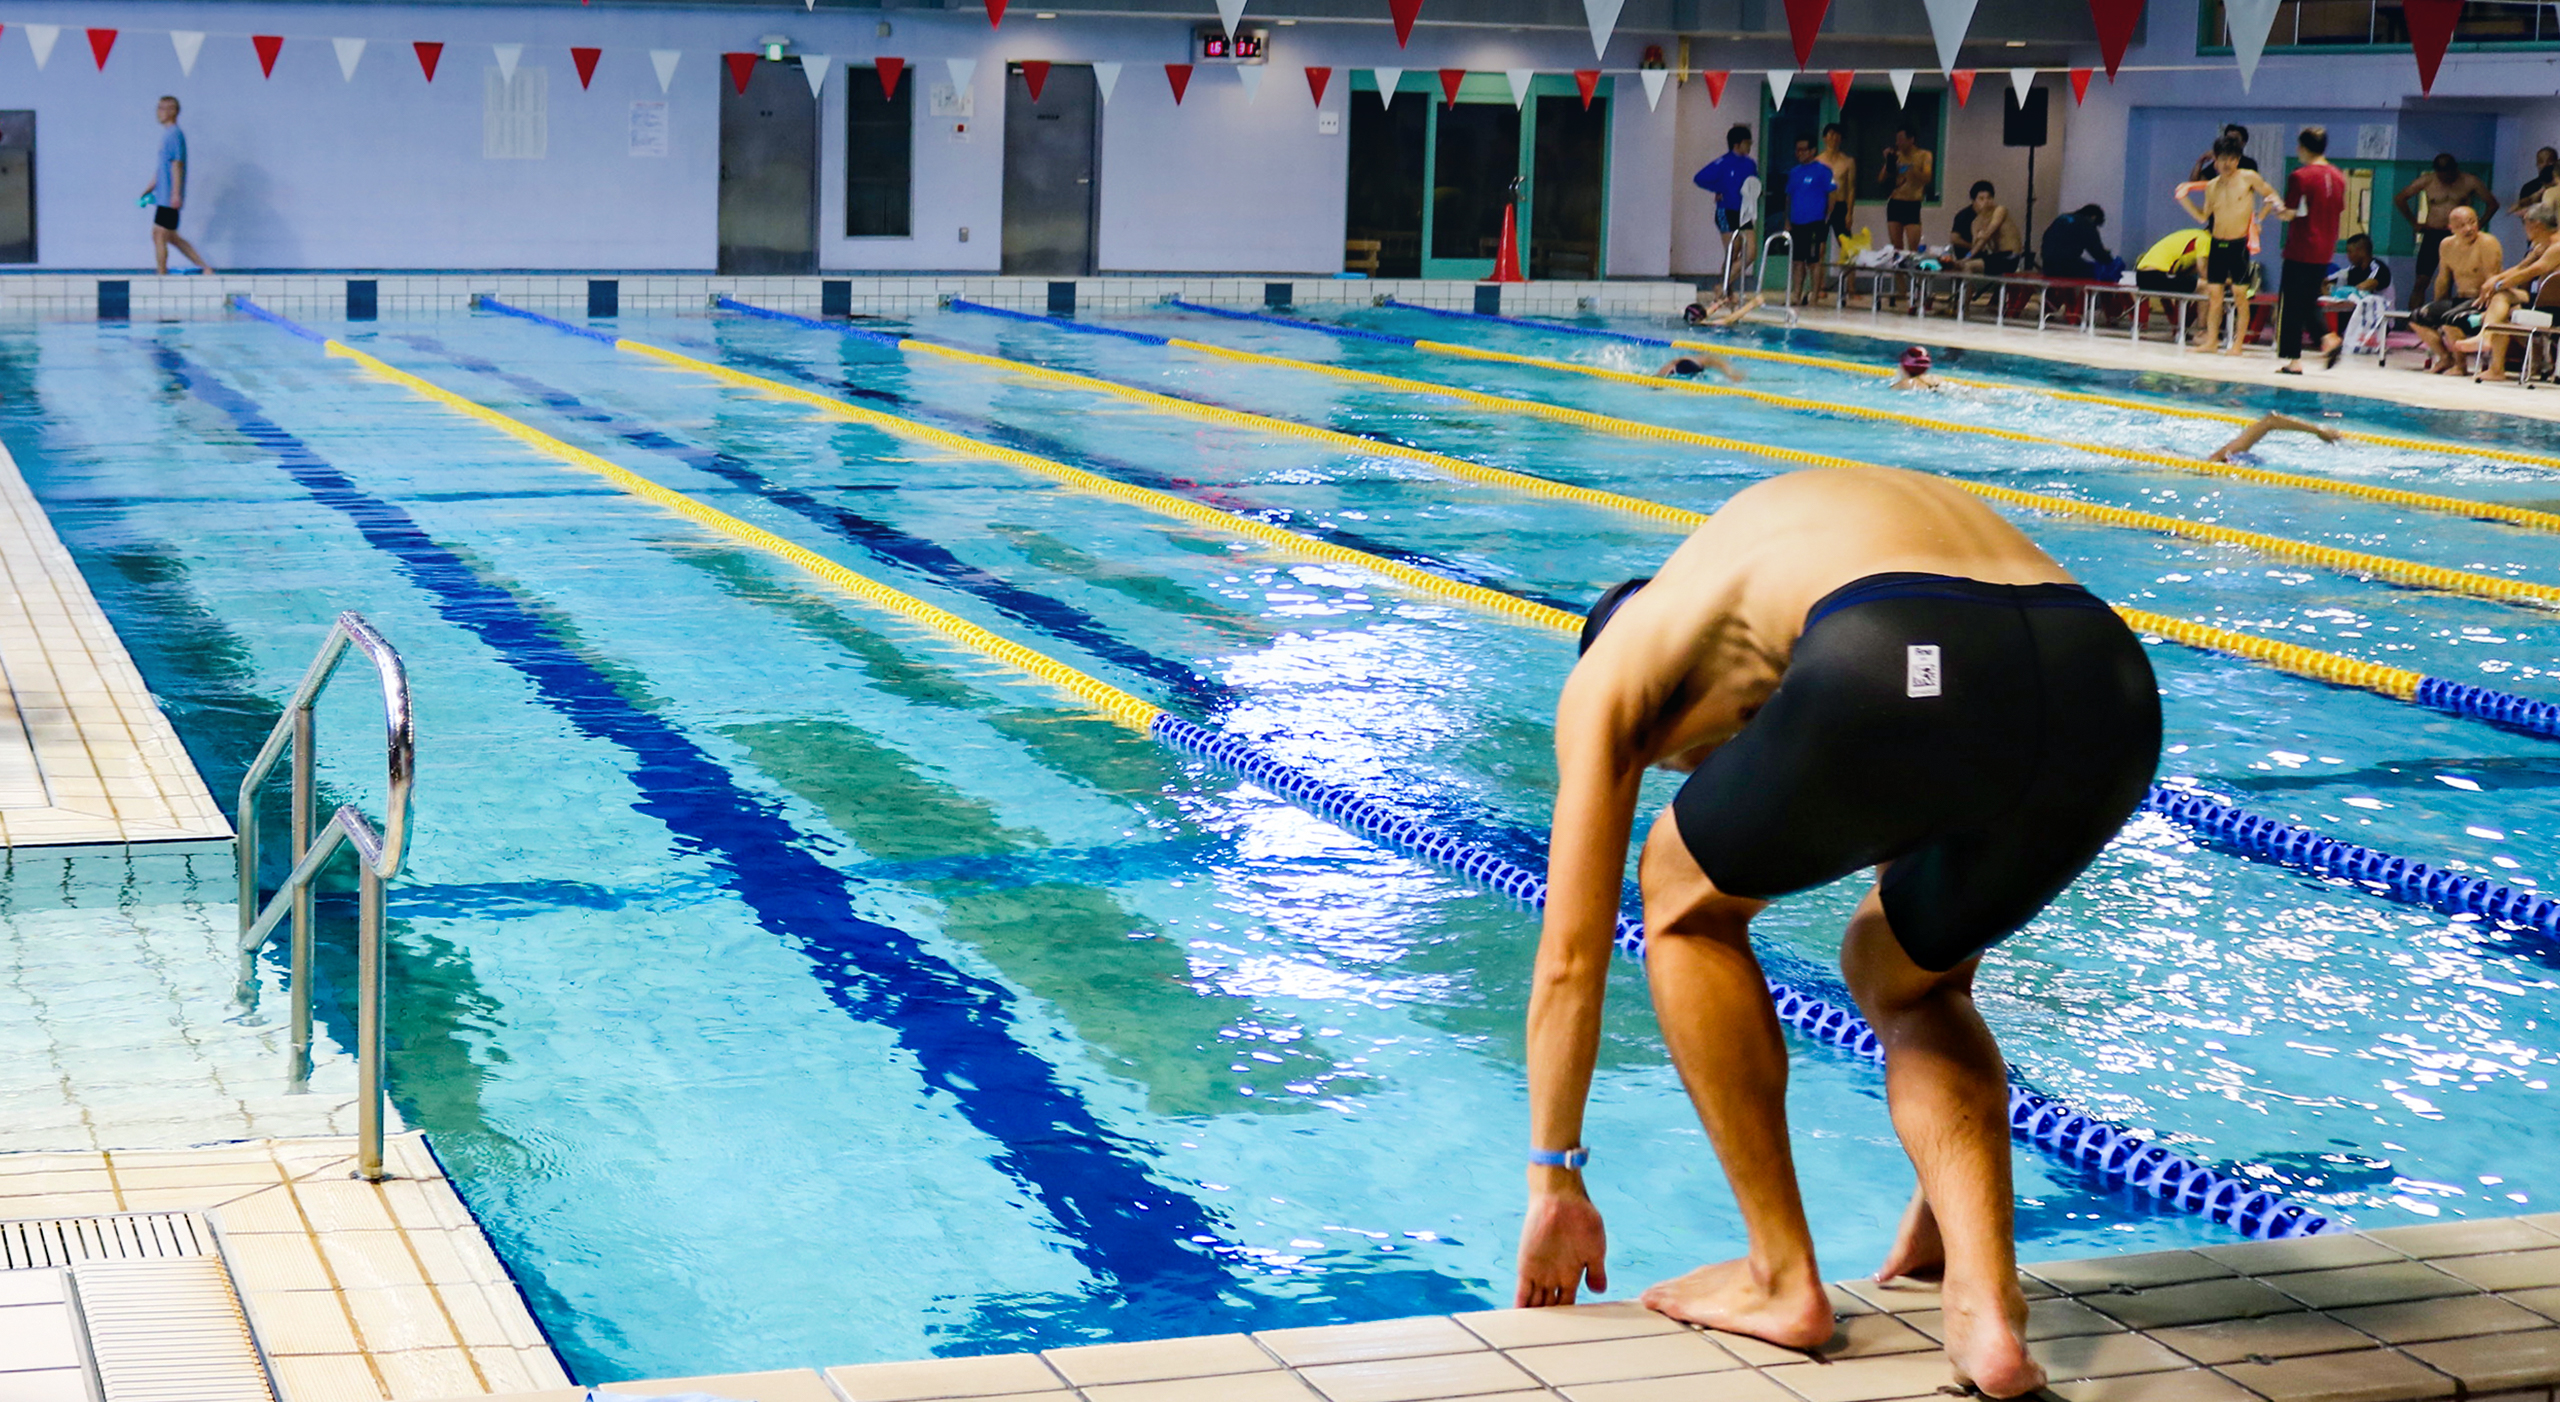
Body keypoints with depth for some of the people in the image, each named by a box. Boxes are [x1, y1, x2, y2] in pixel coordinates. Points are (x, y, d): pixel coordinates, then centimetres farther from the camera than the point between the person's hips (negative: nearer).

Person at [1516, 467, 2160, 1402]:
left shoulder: (1616, 665, 30)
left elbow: (1571, 953, 30)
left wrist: (1554, 1184, 40)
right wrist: (1946, 1184, 57)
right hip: (2115, 689, 6)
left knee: (1689, 907, 26)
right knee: (1907, 975, 32)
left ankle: (1784, 1280, 24)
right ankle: (1985, 1303, 14)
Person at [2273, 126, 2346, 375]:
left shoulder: (2300, 176, -13)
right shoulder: (2338, 177, 6)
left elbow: (2290, 213, -14)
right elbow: (2339, 210, 13)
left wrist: (2277, 208, 7)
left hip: (2300, 250, -6)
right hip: (2325, 250, 6)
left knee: (2291, 304, 2)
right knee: (2310, 301, 19)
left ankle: (2293, 359, 2)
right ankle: (2328, 337, -3)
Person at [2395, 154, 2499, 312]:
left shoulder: (2469, 182, 1)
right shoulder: (2428, 181, 3)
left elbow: (2492, 204, 10)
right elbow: (2399, 199, 10)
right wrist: (2414, 223, 5)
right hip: (2432, 236, 1)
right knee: (2421, 281, -6)